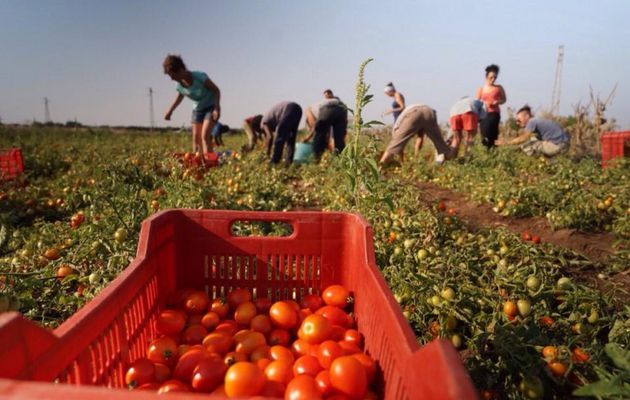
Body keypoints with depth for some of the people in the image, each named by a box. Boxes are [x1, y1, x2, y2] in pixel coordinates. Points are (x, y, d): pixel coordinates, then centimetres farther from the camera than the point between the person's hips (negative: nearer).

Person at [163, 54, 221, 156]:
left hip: (211, 107, -6)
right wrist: (170, 111, 14)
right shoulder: (180, 85, -10)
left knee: (205, 136, -19)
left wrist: (217, 108, -28)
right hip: (197, 109, 6)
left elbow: (216, 90, -18)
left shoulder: (200, 77, -26)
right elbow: (179, 97, 13)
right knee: (196, 137, 3)